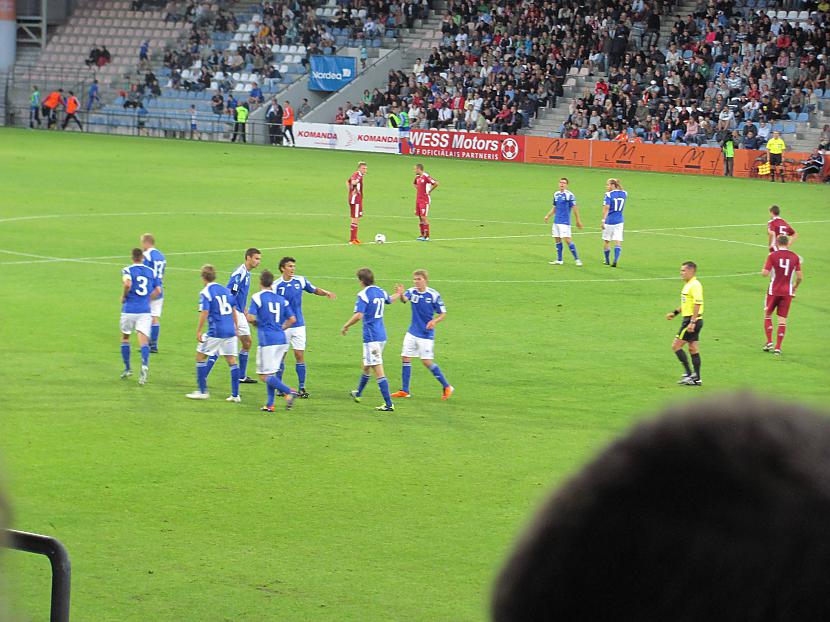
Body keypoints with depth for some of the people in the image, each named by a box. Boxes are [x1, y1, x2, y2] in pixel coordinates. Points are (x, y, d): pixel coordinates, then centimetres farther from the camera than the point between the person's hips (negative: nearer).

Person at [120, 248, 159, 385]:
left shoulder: (127, 270, -3)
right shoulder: (151, 272, 8)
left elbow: (127, 284, -23)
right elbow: (157, 291, 11)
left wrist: (124, 296, -6)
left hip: (129, 309, -2)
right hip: (145, 310, 2)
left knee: (125, 338, 20)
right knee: (143, 340, -7)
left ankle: (127, 369, 25)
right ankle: (145, 365, -34)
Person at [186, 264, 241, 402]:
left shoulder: (205, 293, -7)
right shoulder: (226, 290, 11)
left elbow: (204, 313, -15)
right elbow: (234, 310, 15)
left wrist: (198, 331, -9)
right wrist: (235, 328, 25)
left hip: (215, 332, -6)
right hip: (230, 331, 6)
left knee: (200, 357, 10)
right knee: (232, 360, 9)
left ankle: (202, 391, 10)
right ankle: (235, 395, 8)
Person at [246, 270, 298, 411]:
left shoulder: (257, 297, -5)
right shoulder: (281, 299, 11)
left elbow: (250, 318, -14)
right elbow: (292, 319, 8)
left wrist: (257, 324, 8)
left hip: (266, 340, -6)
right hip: (281, 340, 6)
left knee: (265, 376, -3)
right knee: (271, 373, 17)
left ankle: (288, 391, -22)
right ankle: (270, 404, 12)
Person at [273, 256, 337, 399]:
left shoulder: (301, 281, 0)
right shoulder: (276, 286, -9)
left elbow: (315, 290, 16)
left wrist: (326, 293, -3)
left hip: (298, 325, 2)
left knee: (300, 356, -1)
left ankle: (301, 388, 4)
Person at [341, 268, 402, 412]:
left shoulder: (363, 295, -15)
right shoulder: (380, 292, 9)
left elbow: (358, 315, -25)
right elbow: (390, 300, 32)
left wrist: (346, 326, -10)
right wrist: (398, 294, 55)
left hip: (371, 337, -8)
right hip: (381, 336, 8)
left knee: (378, 370, -9)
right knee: (366, 366, 26)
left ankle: (389, 404, -13)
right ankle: (358, 393, 45)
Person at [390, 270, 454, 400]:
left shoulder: (433, 295, -11)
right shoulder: (412, 292, -3)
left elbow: (443, 314, -5)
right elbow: (404, 299, -26)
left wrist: (434, 321, -25)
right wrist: (401, 294, -50)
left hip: (426, 334, -5)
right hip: (412, 332, 5)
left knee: (427, 361, -7)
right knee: (405, 358, 3)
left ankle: (446, 387, 6)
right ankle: (404, 391, 14)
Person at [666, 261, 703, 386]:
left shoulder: (695, 285, -16)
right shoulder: (688, 285, 15)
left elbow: (698, 304, -23)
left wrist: (692, 322, -26)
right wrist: (675, 313, 26)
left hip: (692, 320, -10)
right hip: (689, 320, 10)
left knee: (676, 346, -7)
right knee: (693, 349, 10)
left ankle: (688, 374, -6)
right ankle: (697, 379, 12)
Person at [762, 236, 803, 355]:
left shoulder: (772, 255, -8)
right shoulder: (795, 257, -1)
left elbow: (765, 273, -14)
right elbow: (800, 277, -1)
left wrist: (764, 268, 9)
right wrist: (795, 286, 18)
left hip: (773, 291, -2)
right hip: (787, 292, 2)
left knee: (767, 315, 17)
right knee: (782, 320, 5)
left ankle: (769, 342, 7)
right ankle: (778, 347, 2)